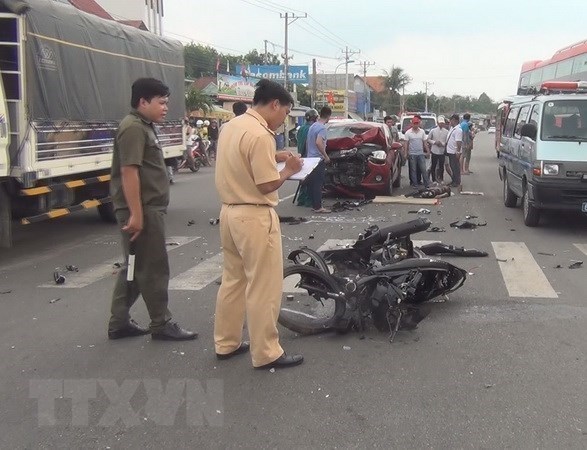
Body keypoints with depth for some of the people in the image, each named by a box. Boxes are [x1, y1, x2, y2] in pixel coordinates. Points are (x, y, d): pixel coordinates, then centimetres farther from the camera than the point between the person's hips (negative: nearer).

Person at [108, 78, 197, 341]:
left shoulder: (144, 127, 18)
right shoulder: (134, 128, -15)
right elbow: (129, 172, -23)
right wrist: (136, 214, -26)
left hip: (148, 208, 11)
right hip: (141, 210, -11)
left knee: (136, 267, 14)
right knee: (153, 269, -2)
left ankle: (119, 322, 21)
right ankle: (161, 325, 8)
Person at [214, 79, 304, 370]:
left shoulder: (232, 125, 9)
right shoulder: (260, 135, -20)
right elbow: (267, 185, -21)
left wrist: (275, 157, 13)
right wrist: (289, 170, -3)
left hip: (230, 212, 10)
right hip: (255, 217, -10)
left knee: (233, 281, 18)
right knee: (264, 288, 0)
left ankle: (226, 343, 28)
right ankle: (266, 354, 8)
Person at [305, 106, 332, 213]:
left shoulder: (313, 126, 13)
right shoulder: (322, 128, -15)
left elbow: (307, 142, 21)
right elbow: (318, 142, -28)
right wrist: (326, 156, -20)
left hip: (310, 158, 9)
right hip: (318, 159, -9)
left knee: (312, 183, 11)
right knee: (318, 183, -6)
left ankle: (314, 205, 16)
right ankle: (318, 207, -4)